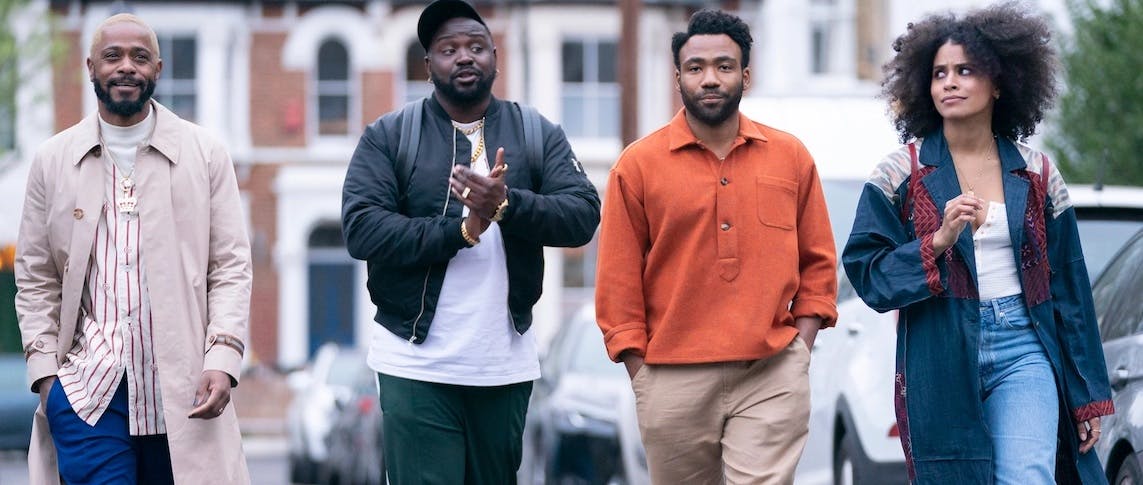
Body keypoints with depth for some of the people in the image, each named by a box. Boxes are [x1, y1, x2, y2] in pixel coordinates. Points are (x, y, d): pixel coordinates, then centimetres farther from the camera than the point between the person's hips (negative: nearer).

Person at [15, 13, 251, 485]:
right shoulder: (53, 161, 9)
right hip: (86, 390, 0)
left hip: (184, 390, 0)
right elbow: (35, 280, 10)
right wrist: (44, 370, 0)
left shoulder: (205, 154, 6)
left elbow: (230, 267, 4)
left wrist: (223, 359, -8)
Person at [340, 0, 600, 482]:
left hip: (506, 364, 3)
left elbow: (583, 215, -5)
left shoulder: (539, 135, 7)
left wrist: (507, 204, -22)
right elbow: (361, 228, -11)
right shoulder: (388, 136, 1)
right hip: (416, 365, -2)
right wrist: (462, 230, -19)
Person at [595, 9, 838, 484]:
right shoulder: (638, 166, 2)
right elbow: (619, 280, 2)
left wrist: (802, 345, 3)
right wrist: (640, 373, -2)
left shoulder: (791, 157, 7)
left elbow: (817, 262, 13)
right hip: (674, 380, 0)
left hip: (773, 378, 0)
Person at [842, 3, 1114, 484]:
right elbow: (867, 275, -3)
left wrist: (1089, 397, 11)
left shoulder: (1035, 174, 9)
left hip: (1024, 352, 1)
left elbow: (1067, 286, 12)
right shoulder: (902, 174, 3)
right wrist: (939, 242, -18)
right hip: (939, 365, -1)